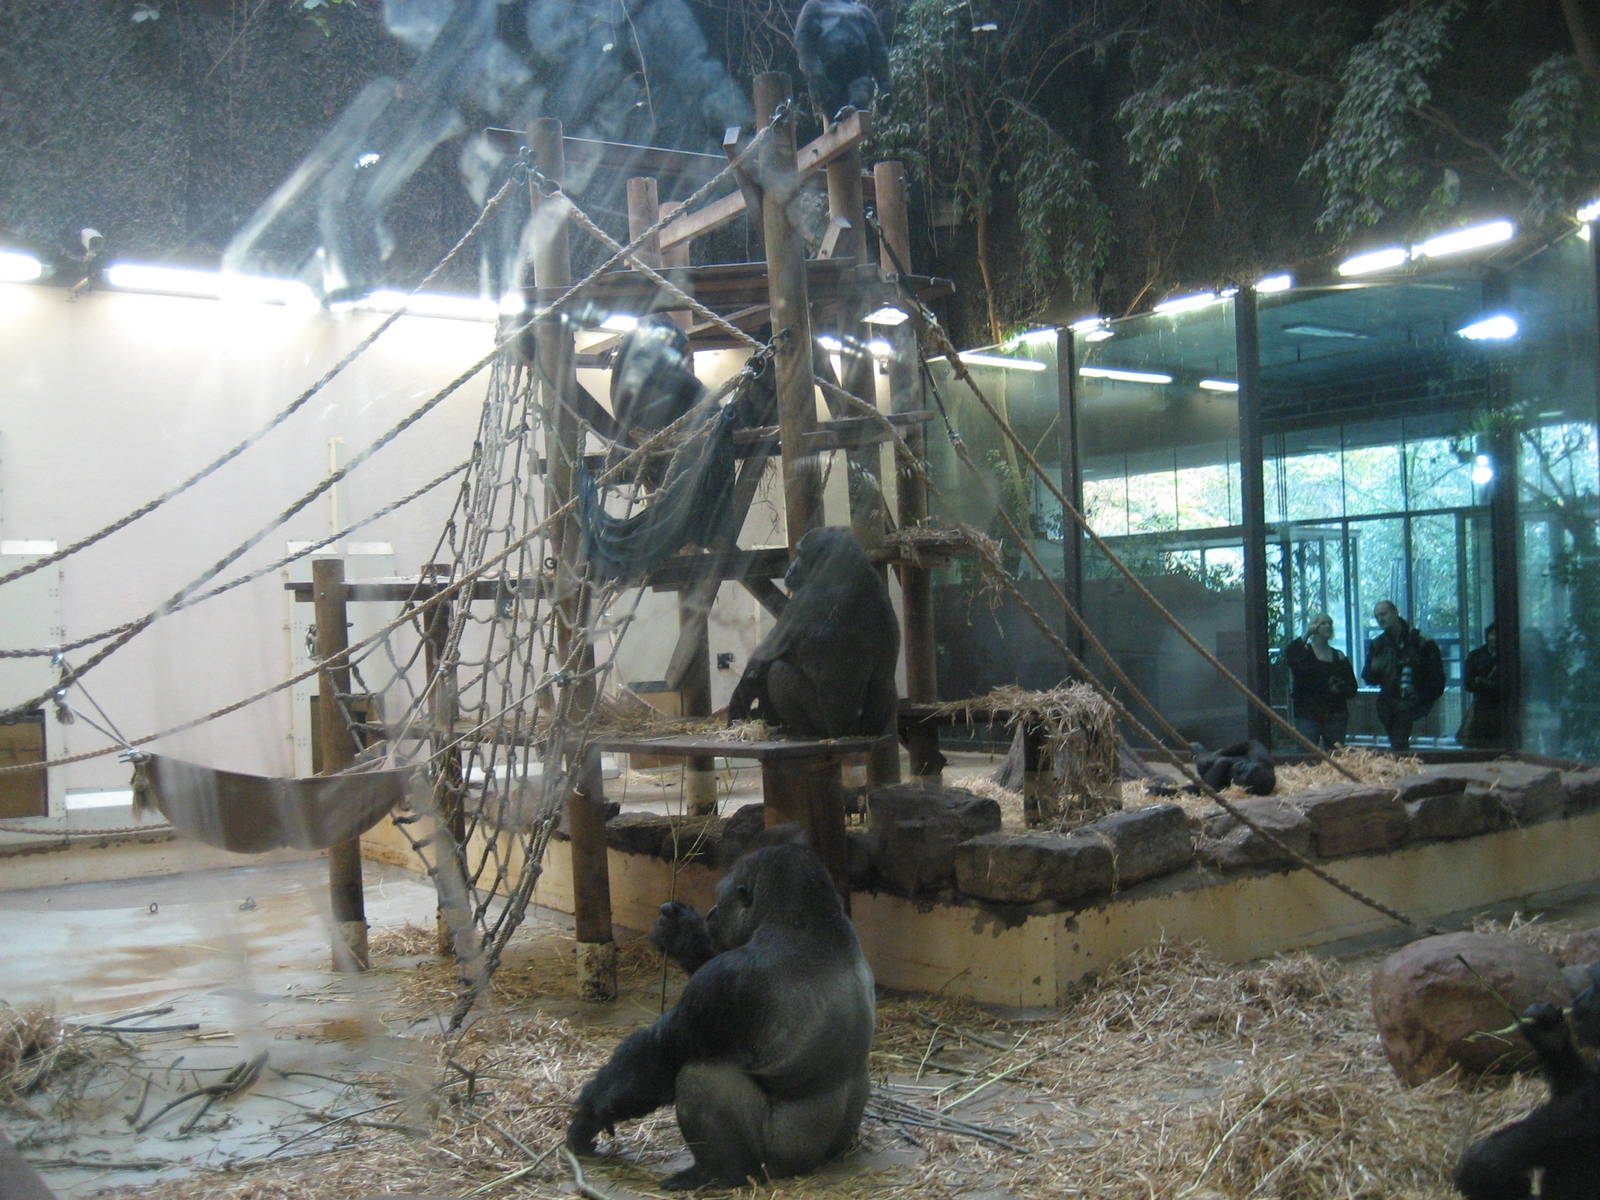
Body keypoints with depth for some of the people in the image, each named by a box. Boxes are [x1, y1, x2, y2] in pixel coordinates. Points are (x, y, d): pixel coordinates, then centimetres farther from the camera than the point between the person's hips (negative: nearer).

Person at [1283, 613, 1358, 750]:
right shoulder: (1303, 651, 3)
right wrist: (1305, 636, -19)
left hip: (1335, 715, 4)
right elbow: (1288, 654, -22)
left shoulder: (1339, 657, 14)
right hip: (1307, 714, -4)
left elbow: (1352, 688, 13)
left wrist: (1339, 689, -8)